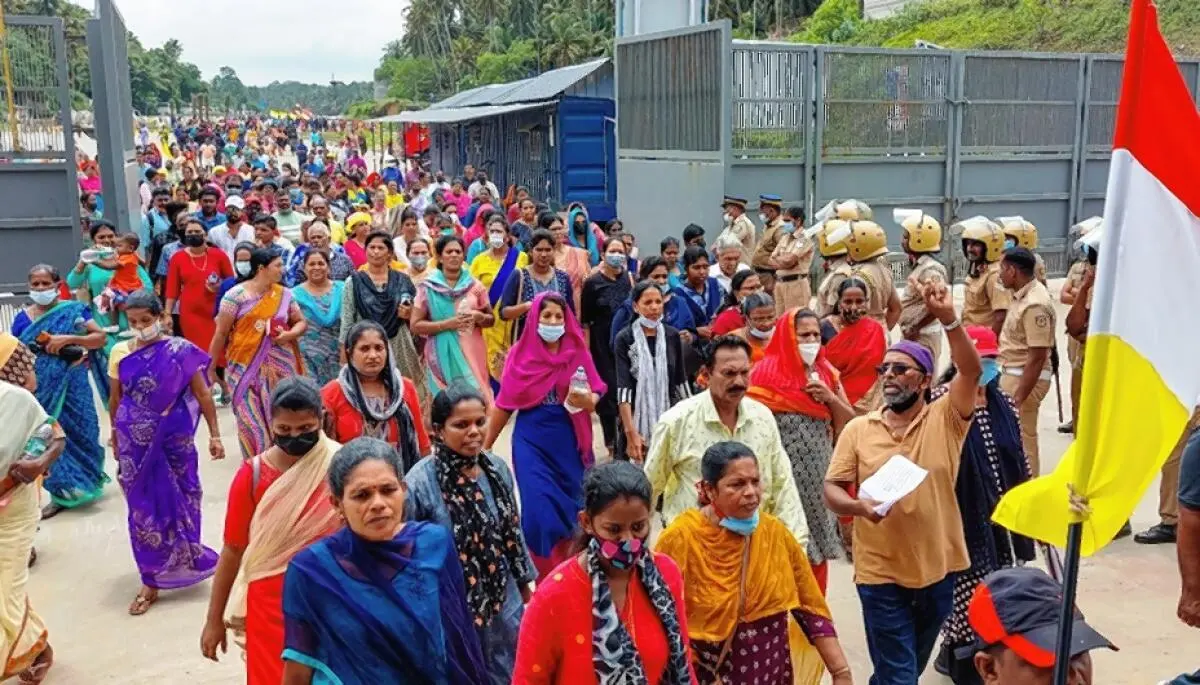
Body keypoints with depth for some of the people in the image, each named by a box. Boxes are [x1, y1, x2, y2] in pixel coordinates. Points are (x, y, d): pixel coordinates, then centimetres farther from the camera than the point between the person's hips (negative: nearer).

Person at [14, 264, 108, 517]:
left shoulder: (73, 310, -2)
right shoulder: (22, 318, 2)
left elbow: (100, 337, -7)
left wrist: (68, 338, -20)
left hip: (71, 387, -1)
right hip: (41, 391, 1)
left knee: (76, 433, 8)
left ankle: (83, 484, 29)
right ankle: (62, 493, 17)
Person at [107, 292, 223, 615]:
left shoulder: (181, 351, -8)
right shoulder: (120, 353, -1)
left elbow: (202, 395, -6)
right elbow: (115, 399, 10)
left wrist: (214, 434, -8)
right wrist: (115, 438, 16)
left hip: (174, 439, -2)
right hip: (135, 441, 2)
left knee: (178, 499, 10)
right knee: (143, 506, 7)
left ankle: (183, 558, 27)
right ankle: (151, 580, 21)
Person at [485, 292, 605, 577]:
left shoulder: (578, 351, 0)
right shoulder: (520, 354, -2)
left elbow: (594, 398, -4)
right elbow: (504, 404, 4)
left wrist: (585, 400, -27)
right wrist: (485, 446, 7)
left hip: (570, 441, 1)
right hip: (532, 441, -1)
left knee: (571, 509, 6)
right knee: (540, 510, -6)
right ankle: (547, 578, 13)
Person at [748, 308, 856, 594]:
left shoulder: (826, 371, 7)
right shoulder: (768, 372, -9)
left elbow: (849, 420, 9)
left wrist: (830, 397, -8)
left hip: (820, 472, 5)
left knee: (818, 544, 13)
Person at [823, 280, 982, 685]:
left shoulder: (946, 419, -2)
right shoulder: (858, 429, -1)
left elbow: (971, 371, -19)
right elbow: (831, 491, -1)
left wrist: (947, 318, -31)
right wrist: (860, 506, -22)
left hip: (937, 567, 2)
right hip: (881, 573, -1)